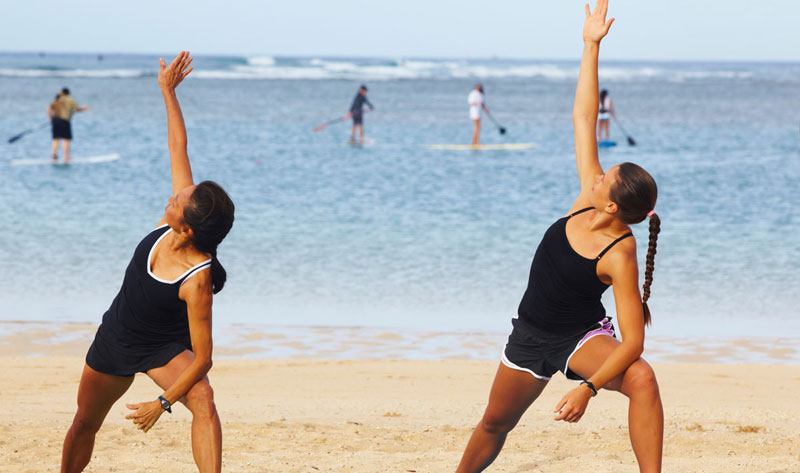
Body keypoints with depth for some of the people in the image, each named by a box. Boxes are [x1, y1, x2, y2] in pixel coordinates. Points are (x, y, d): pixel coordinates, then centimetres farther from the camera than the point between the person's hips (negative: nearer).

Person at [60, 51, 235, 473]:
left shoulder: (197, 282, -35)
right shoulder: (176, 218, -20)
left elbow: (202, 358, -31)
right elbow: (178, 148, -12)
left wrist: (163, 402, -25)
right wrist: (168, 92, -10)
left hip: (165, 350, -6)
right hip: (115, 342, 6)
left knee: (203, 400, -36)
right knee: (84, 425, 19)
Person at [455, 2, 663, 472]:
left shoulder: (619, 256, -27)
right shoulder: (588, 199, -13)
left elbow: (633, 342, -29)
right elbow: (583, 118, -10)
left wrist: (588, 389, -34)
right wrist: (591, 46, -13)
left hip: (582, 337, -6)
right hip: (531, 335, 6)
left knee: (642, 378, -36)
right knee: (495, 424, 17)